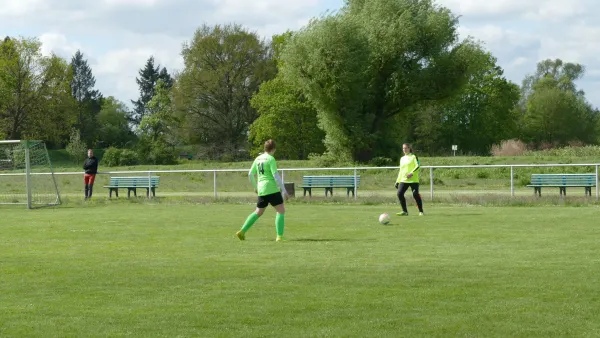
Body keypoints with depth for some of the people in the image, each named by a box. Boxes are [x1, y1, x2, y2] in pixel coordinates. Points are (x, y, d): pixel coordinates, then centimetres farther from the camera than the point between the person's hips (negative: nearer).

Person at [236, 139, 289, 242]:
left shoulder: (258, 159, 12)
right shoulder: (271, 159, -9)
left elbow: (250, 174, 17)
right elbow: (276, 175, -15)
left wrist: (255, 186, 32)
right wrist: (284, 190, -13)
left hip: (261, 190, 7)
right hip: (272, 189, -7)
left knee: (258, 212, 19)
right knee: (281, 211, 0)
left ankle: (242, 231, 14)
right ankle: (279, 236, -9)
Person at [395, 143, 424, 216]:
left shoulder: (414, 157, 3)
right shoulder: (402, 159, 20)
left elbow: (418, 166, -8)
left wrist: (412, 173, -21)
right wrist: (397, 181, 17)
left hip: (413, 180, -5)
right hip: (403, 180, 5)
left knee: (415, 194, -12)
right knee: (400, 193, -13)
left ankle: (421, 211, 2)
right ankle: (404, 211, -6)